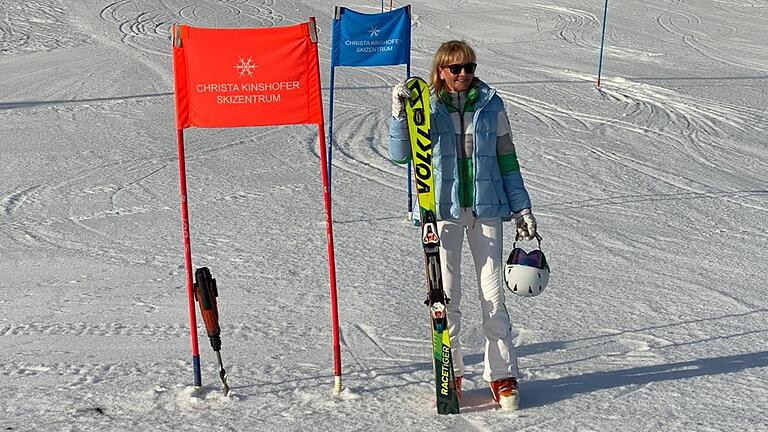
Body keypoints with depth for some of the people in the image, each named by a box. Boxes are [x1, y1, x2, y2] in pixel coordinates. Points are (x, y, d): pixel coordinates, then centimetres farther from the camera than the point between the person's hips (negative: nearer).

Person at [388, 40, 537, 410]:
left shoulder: (491, 106, 5)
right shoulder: (428, 108, 1)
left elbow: (507, 160, 11)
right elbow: (401, 154, -6)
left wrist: (521, 207, 10)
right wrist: (399, 115, -20)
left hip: (485, 207, 1)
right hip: (443, 209, -1)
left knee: (492, 292, 2)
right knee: (446, 292, 2)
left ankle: (502, 374, 10)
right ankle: (450, 372, 15)